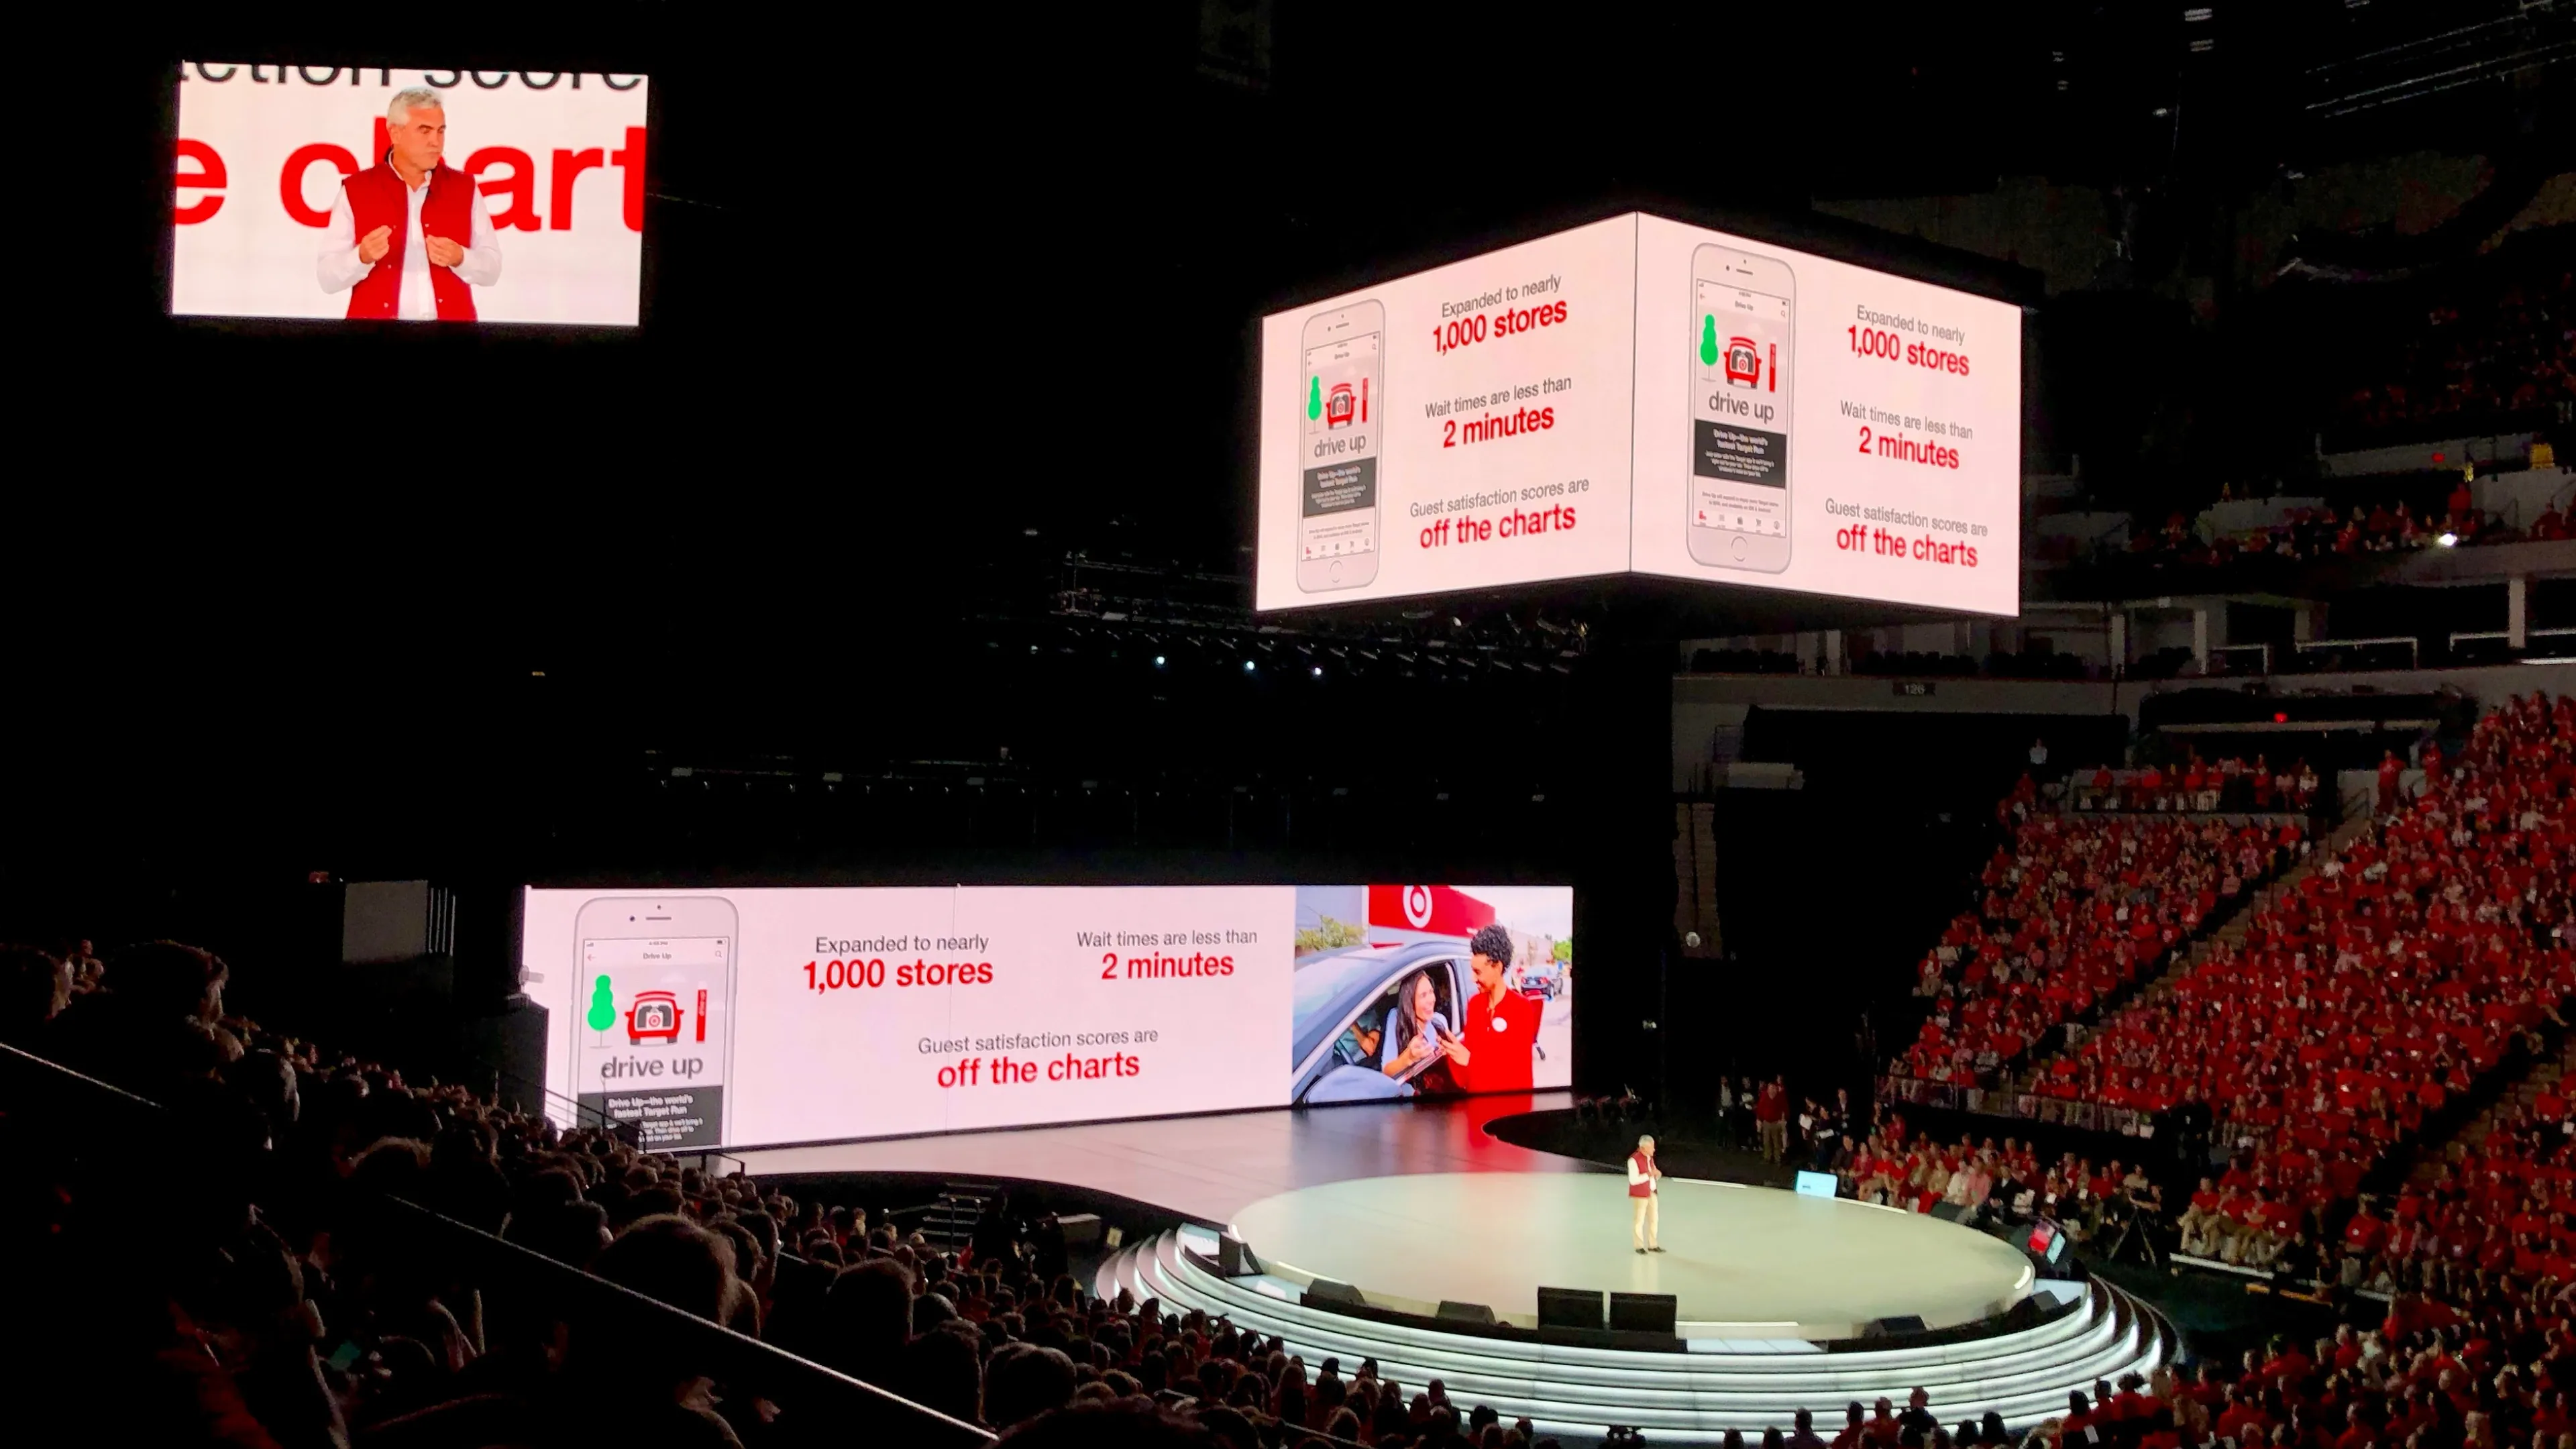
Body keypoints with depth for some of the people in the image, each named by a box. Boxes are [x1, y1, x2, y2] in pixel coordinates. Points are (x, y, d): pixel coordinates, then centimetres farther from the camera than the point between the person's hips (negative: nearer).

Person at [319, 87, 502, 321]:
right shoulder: (355, 191, 5)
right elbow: (328, 276, 2)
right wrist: (363, 257, -16)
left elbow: (491, 268, 7)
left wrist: (460, 258, -11)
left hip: (449, 331, 1)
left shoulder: (464, 188, 10)